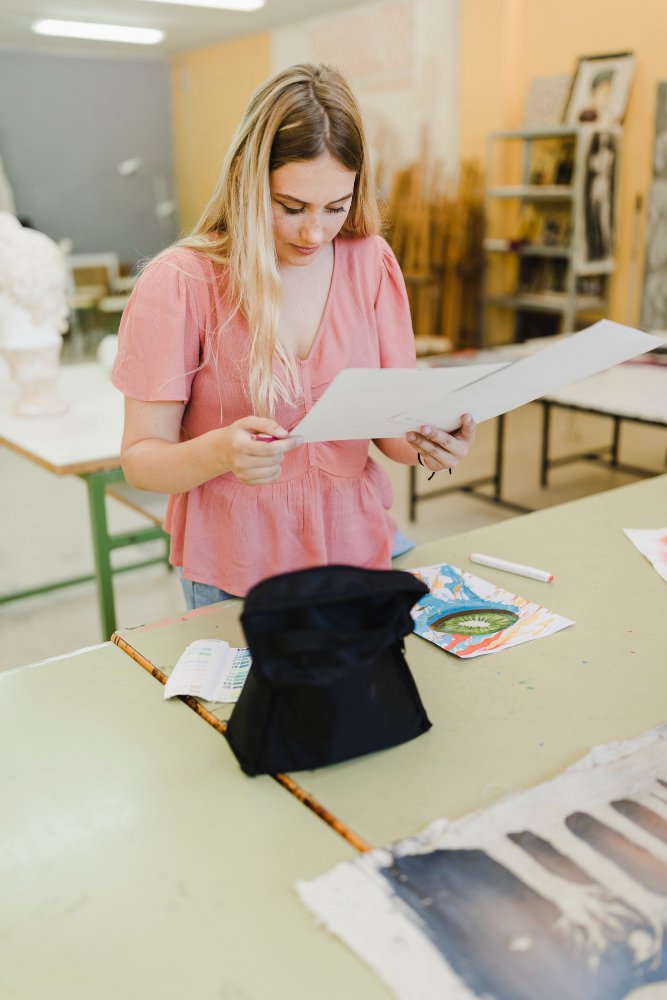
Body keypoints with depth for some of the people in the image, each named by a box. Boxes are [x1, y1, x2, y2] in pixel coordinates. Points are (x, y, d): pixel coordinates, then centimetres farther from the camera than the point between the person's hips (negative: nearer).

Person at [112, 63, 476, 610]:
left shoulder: (372, 262, -2)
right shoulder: (179, 283, -13)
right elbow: (140, 458, -11)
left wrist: (429, 444, -20)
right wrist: (219, 453, -32)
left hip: (357, 552, 3)